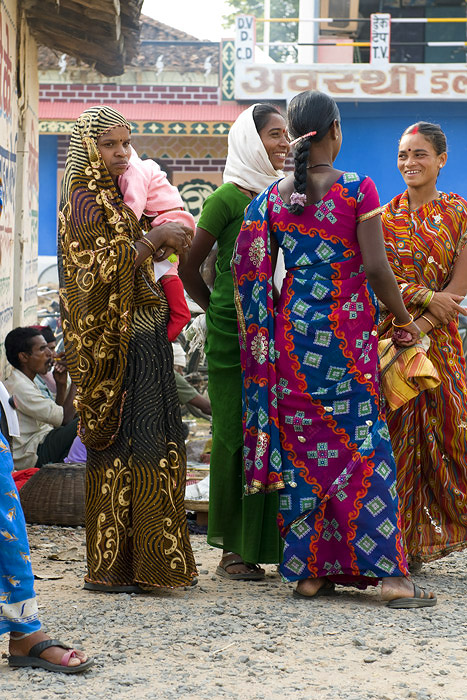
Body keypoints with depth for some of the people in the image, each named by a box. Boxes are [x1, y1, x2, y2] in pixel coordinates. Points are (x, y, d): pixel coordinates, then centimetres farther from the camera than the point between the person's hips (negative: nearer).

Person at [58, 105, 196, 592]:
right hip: (115, 341, -9)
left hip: (141, 339, 9)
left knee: (147, 447, 9)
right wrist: (153, 240, -20)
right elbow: (98, 270, -20)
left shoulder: (112, 195, 18)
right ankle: (111, 568, -5)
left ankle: (137, 560, 15)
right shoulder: (84, 197, -10)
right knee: (121, 446, -9)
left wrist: (163, 244, 6)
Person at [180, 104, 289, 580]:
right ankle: (233, 550, 7)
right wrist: (217, 311, 4)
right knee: (236, 436, -1)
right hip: (232, 336, -6)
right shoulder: (228, 197, -6)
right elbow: (188, 267, -2)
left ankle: (267, 542, 10)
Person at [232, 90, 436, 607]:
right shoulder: (358, 190, -9)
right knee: (364, 443, -1)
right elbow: (376, 267, -12)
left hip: (292, 327, 4)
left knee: (302, 446, 9)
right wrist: (403, 320, 1)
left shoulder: (273, 197, 3)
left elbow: (249, 271, 4)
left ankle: (308, 570, 10)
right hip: (346, 330, -4)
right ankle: (389, 575, -4)